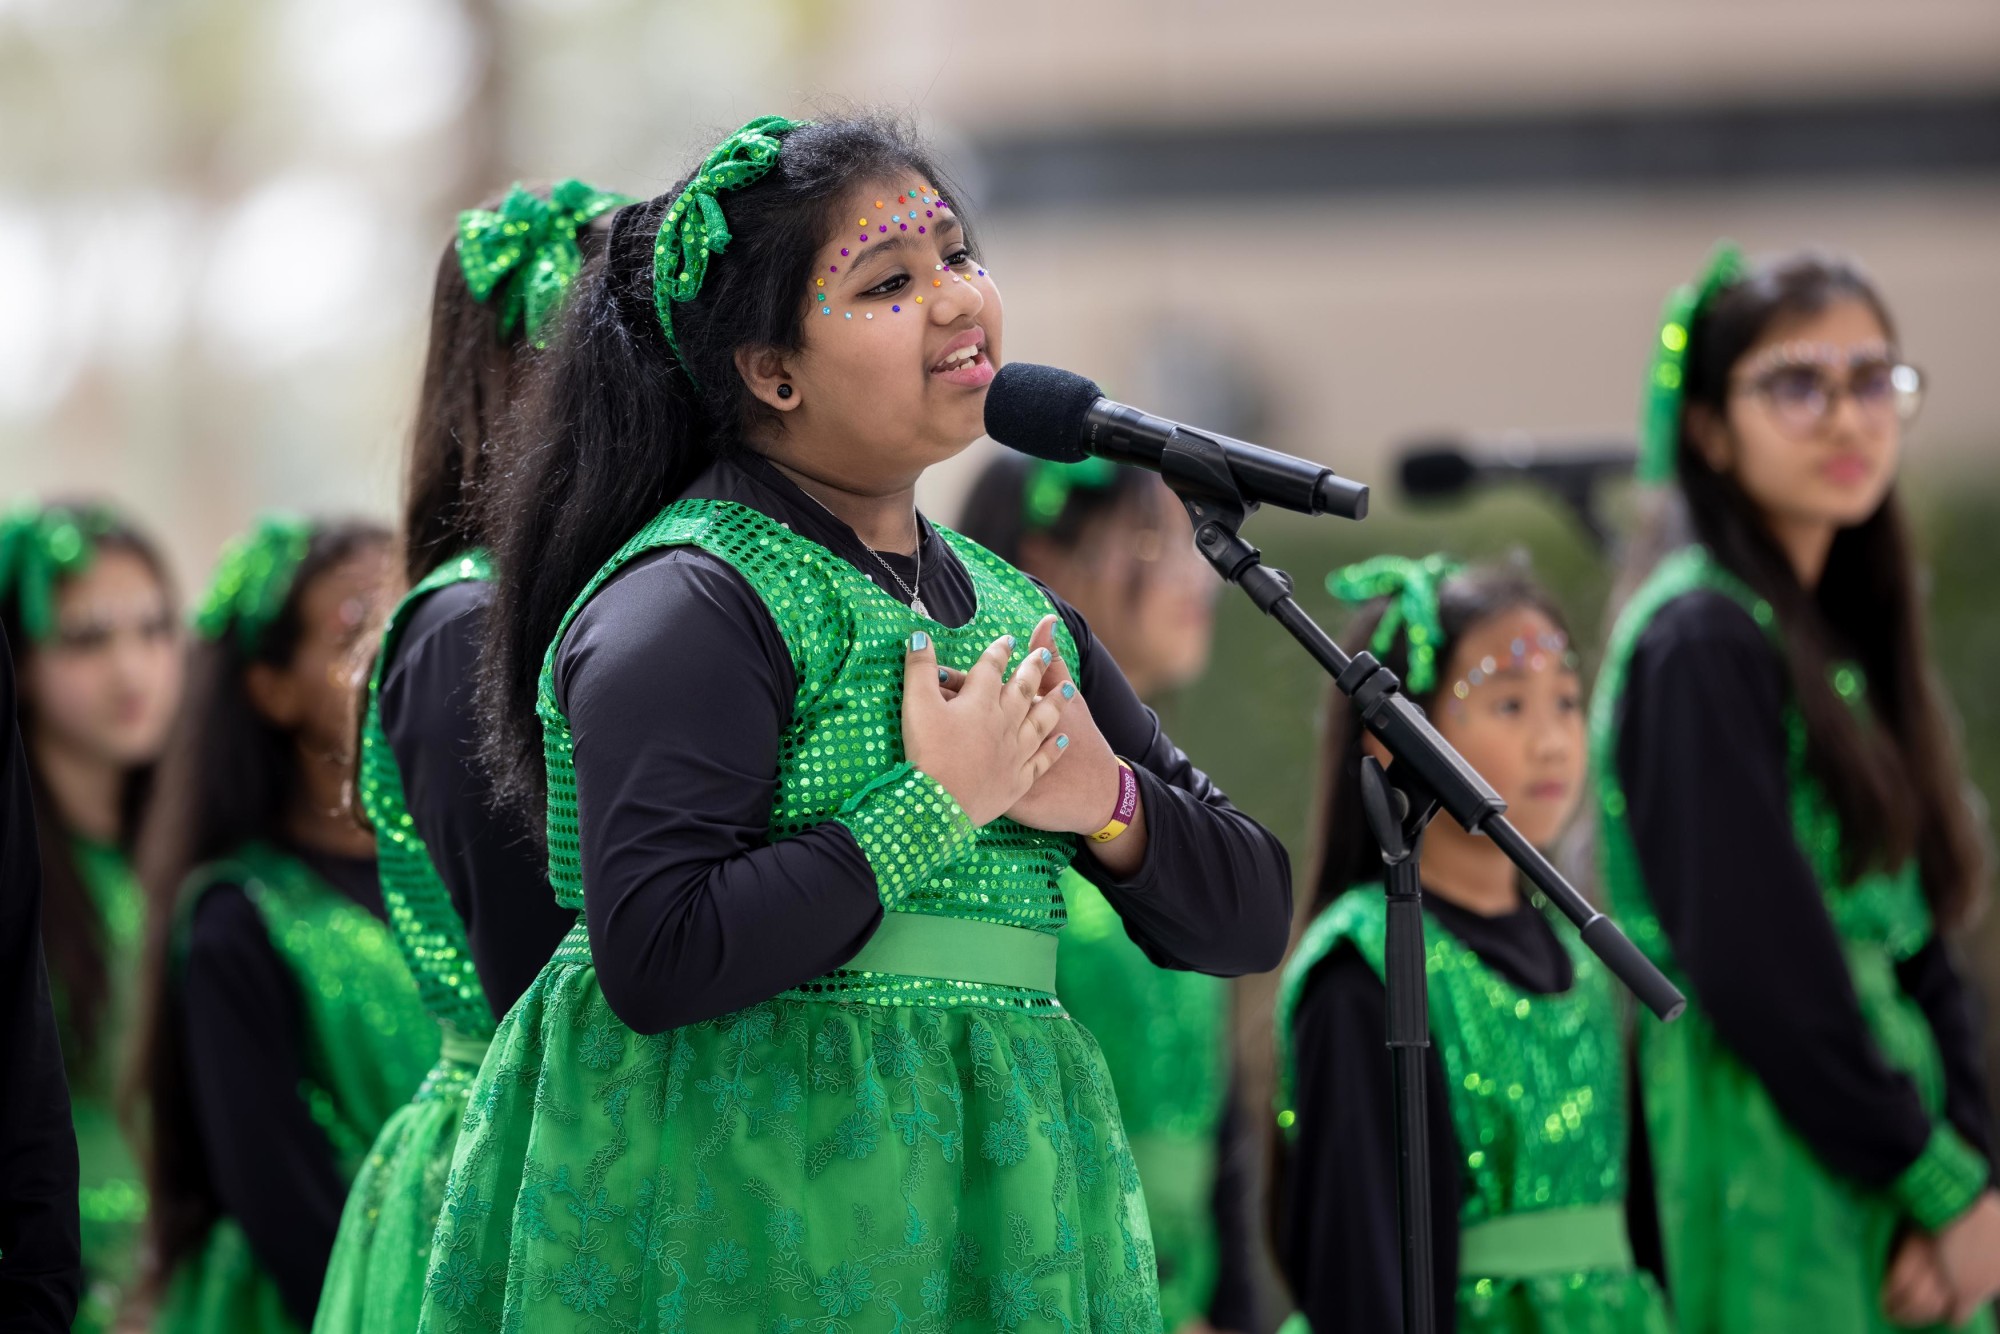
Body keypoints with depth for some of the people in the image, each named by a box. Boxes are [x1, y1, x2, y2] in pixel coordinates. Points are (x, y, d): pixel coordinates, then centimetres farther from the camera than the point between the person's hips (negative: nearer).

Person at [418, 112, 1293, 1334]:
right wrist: (938, 806, -15)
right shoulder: (689, 604, -10)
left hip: (989, 1207, 7)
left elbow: (1249, 916, 15)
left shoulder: (1012, 610, 14)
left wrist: (1108, 805, -6)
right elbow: (654, 963, -22)